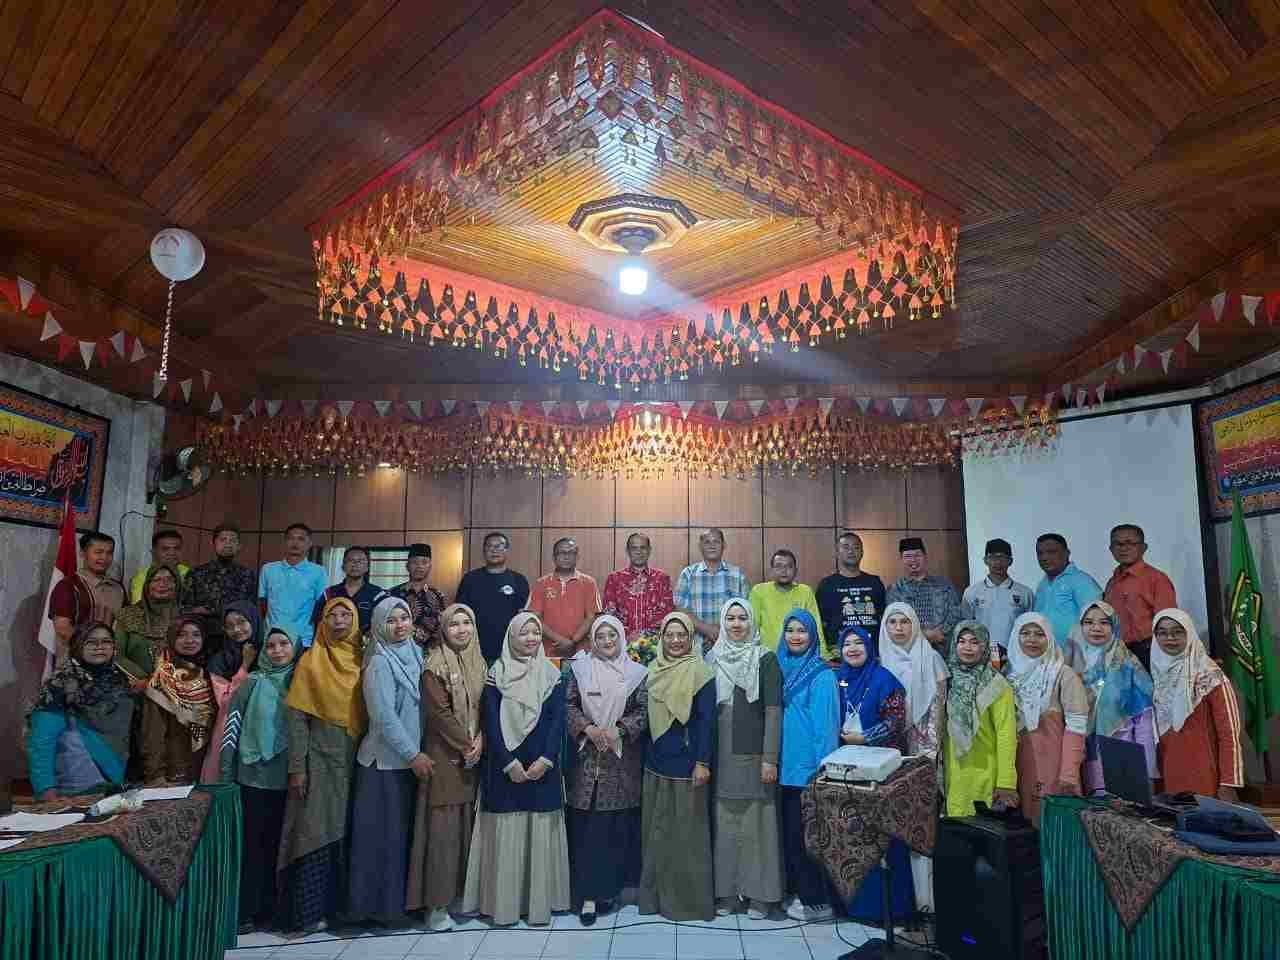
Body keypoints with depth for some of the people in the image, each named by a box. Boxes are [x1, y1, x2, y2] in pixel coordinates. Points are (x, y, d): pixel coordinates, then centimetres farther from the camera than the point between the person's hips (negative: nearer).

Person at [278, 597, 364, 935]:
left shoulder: (362, 660, 5)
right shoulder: (311, 662, -4)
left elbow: (371, 713, 8)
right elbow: (297, 718, -6)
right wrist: (297, 768, -11)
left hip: (357, 761, 3)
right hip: (321, 759, -3)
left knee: (347, 831, 9)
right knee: (316, 832, -1)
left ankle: (344, 903, 21)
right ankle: (309, 909, 9)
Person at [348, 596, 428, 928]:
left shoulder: (416, 654, 7)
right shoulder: (380, 663, -13)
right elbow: (384, 716, -18)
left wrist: (416, 754, 8)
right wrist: (414, 755, -16)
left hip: (409, 759, 7)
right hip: (385, 761, -6)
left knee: (403, 831, 13)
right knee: (383, 833, 3)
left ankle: (399, 901, 25)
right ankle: (378, 903, 15)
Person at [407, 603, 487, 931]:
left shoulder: (480, 663, 10)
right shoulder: (435, 664, -9)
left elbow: (485, 708, 11)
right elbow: (439, 711, -14)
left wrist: (480, 741, -5)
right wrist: (465, 744, -12)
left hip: (473, 754, 6)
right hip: (444, 754, -6)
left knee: (468, 824, 9)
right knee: (443, 826, -4)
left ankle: (462, 892, 21)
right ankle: (437, 903, 5)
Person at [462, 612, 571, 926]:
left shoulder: (551, 674, 5)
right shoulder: (497, 673, 0)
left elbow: (557, 720, 0)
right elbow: (490, 721, -4)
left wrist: (545, 760, -11)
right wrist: (509, 763, -11)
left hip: (542, 767, 1)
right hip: (505, 767, -1)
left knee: (541, 833, 3)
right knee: (505, 833, 1)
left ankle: (539, 903, 14)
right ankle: (503, 904, 13)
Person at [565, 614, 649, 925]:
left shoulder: (636, 672, 4)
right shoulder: (579, 668, 5)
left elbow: (643, 711, 0)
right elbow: (569, 705, 2)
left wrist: (618, 729, -14)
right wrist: (588, 728, -13)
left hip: (622, 760, 0)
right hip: (586, 757, 0)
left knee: (618, 826, 3)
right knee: (587, 827, -1)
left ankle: (610, 887, 18)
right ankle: (589, 894, 5)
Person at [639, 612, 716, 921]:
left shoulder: (700, 671, -9)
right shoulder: (653, 670, 7)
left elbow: (706, 719, -12)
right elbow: (648, 715, 13)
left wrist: (703, 762, -15)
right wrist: (644, 754, 13)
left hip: (686, 762, -6)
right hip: (655, 761, 6)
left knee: (687, 830, 2)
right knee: (655, 829, 13)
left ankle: (691, 899, 16)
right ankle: (656, 894, 27)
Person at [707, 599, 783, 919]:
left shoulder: (766, 659, -2)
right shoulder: (712, 659, 8)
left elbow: (773, 710, -7)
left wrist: (770, 758, -12)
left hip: (754, 754, -3)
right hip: (721, 755, 3)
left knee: (756, 822, 1)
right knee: (724, 822, 8)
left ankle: (759, 894, 15)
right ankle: (726, 891, 20)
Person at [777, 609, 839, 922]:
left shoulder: (821, 675, -10)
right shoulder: (782, 669, 9)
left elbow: (826, 724, -13)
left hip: (809, 766, -7)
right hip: (787, 765, 7)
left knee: (806, 833, -1)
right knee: (789, 830, 13)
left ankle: (817, 900, 12)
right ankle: (796, 891, 26)